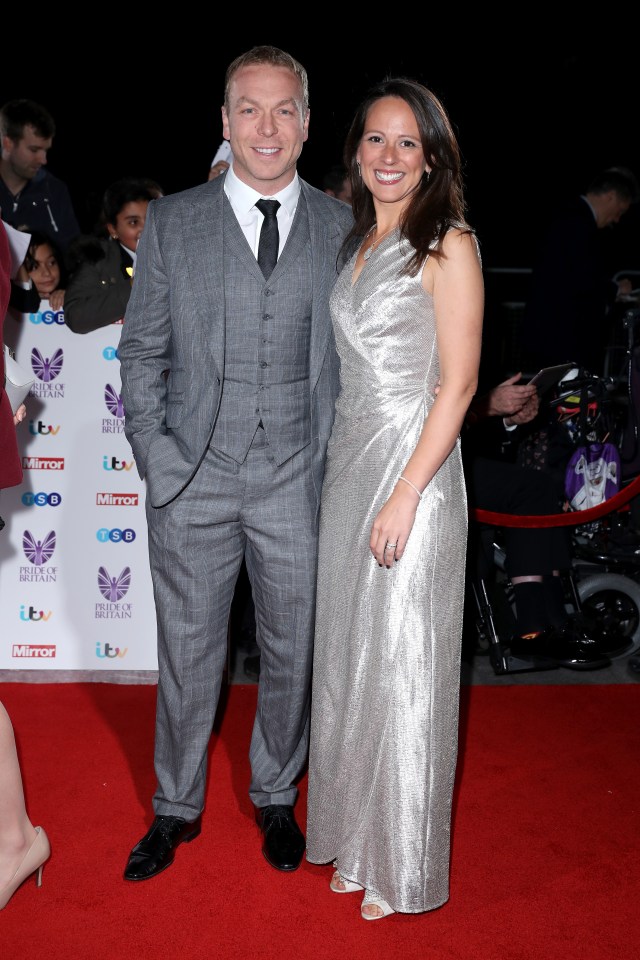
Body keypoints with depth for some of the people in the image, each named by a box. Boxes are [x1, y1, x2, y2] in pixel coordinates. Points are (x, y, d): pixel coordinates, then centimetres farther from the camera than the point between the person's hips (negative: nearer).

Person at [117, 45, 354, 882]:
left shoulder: (344, 228, 4)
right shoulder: (171, 222, 3)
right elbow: (143, 350, 4)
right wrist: (154, 452, -5)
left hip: (299, 478, 1)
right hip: (193, 477, 0)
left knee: (292, 649, 13)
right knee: (187, 653, 11)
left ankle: (275, 797, 36)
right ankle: (176, 808, 31)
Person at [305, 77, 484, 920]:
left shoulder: (448, 245, -8)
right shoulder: (357, 244, 14)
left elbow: (458, 383, -14)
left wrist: (405, 495, -19)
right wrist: (350, 477, 12)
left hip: (414, 466, -7)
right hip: (347, 464, 7)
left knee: (402, 668, 1)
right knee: (348, 656, 13)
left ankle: (405, 868, 20)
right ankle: (357, 840, 30)